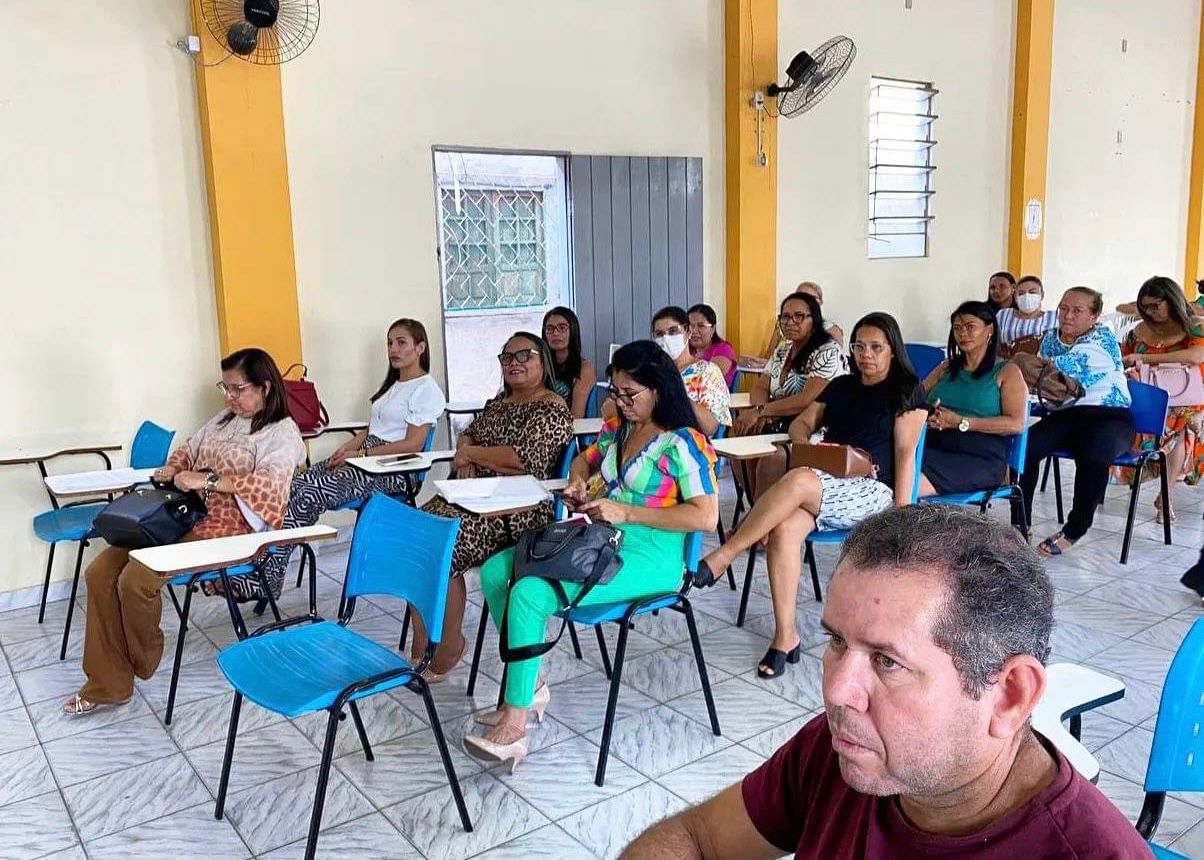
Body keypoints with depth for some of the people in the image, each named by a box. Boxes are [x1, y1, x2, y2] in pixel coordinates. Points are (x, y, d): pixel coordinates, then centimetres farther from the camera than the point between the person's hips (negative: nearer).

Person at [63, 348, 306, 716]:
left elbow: (269, 485, -24)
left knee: (136, 579, -25)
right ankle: (108, 684, -2)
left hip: (228, 527, -8)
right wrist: (172, 468, 6)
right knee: (100, 573, -9)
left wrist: (208, 480, -29)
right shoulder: (224, 419, 18)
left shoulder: (282, 432, -7)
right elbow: (188, 450, 29)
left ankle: (143, 662, 5)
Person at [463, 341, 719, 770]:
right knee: (494, 572, -3)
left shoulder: (682, 444, -13)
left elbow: (706, 516, -21)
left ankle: (514, 726, -17)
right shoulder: (617, 428, 10)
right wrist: (577, 481, 5)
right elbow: (585, 459, 31)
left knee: (529, 593, -26)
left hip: (649, 558, -9)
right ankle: (527, 684, 6)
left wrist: (626, 512, -20)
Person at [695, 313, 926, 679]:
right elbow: (802, 422, 24)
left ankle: (720, 559, -32)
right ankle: (786, 635, -25)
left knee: (798, 481, -36)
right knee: (784, 528, -30)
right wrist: (805, 443, -1)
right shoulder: (841, 386, 23)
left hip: (873, 491, -5)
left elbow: (905, 452, -1)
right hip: (824, 483, 5)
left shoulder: (906, 391, 8)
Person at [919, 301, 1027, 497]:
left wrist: (960, 422, -10)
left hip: (980, 459, -4)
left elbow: (1016, 424, -3)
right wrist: (926, 414, -6)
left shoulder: (1007, 372, 11)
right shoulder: (946, 369, 27)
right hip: (934, 449, 4)